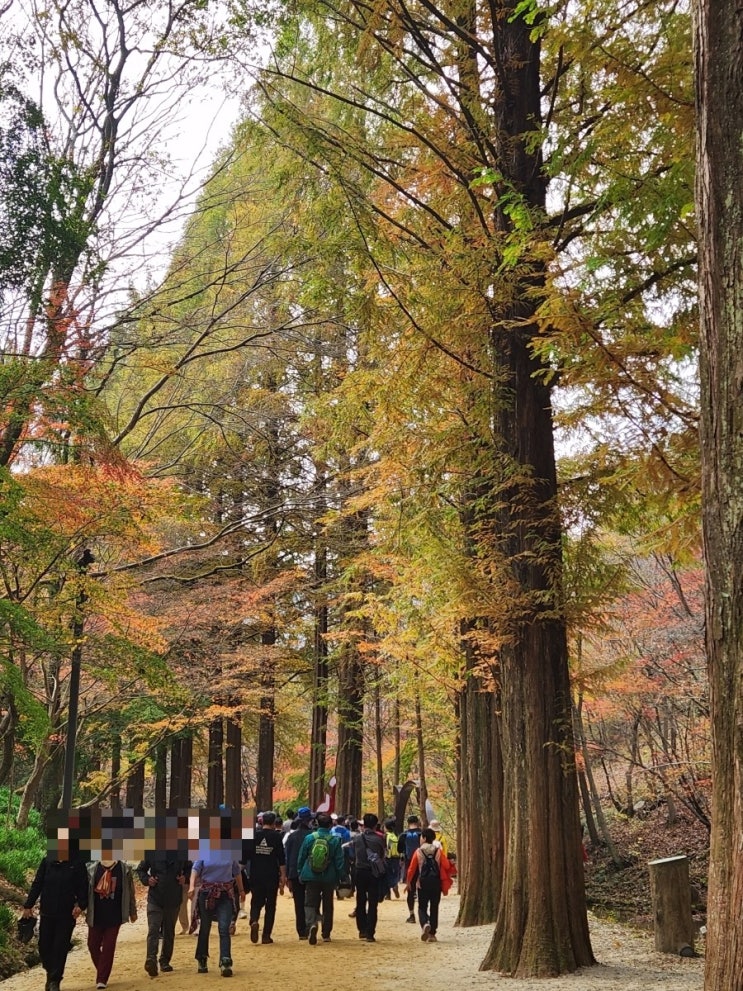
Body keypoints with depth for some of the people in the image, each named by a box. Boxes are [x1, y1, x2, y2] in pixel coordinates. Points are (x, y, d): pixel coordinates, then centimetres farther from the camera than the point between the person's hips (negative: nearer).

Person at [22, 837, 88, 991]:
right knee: (44, 946, 10)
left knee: (60, 948, -2)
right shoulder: (47, 862, -1)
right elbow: (37, 884, 4)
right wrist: (28, 905, 2)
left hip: (66, 915, -2)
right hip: (47, 913, 2)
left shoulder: (77, 865, -5)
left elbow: (83, 888, -4)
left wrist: (81, 905, -18)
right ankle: (51, 973, 33)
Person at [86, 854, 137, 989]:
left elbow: (130, 892, 3)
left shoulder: (125, 869, -3)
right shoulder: (91, 869, -2)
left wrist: (132, 912, 7)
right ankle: (102, 974, 31)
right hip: (96, 916, 2)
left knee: (108, 947, -2)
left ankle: (102, 979, 5)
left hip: (114, 917, -2)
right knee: (93, 945, 9)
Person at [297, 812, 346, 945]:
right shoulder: (335, 840, -8)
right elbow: (339, 861, -5)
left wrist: (300, 873, 14)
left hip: (311, 877, 0)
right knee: (327, 906, 15)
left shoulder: (309, 838, -5)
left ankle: (312, 924, -25)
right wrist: (342, 878, 3)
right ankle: (326, 934, 20)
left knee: (310, 904, 3)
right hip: (329, 878, 0)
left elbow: (301, 858, 2)